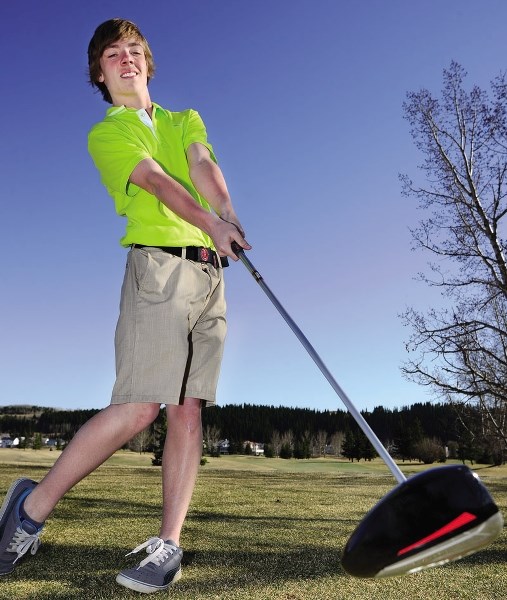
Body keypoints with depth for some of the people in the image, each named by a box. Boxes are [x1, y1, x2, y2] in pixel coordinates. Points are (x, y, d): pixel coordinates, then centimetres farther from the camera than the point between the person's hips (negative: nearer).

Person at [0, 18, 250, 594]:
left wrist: (228, 212, -16)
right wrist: (210, 223, -22)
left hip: (209, 271, 5)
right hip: (158, 262, -4)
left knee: (189, 408, -2)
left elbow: (203, 165, 5)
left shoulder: (187, 119, 27)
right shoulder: (105, 134, 13)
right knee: (138, 406, -13)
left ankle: (169, 543, 3)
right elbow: (157, 181, -6)